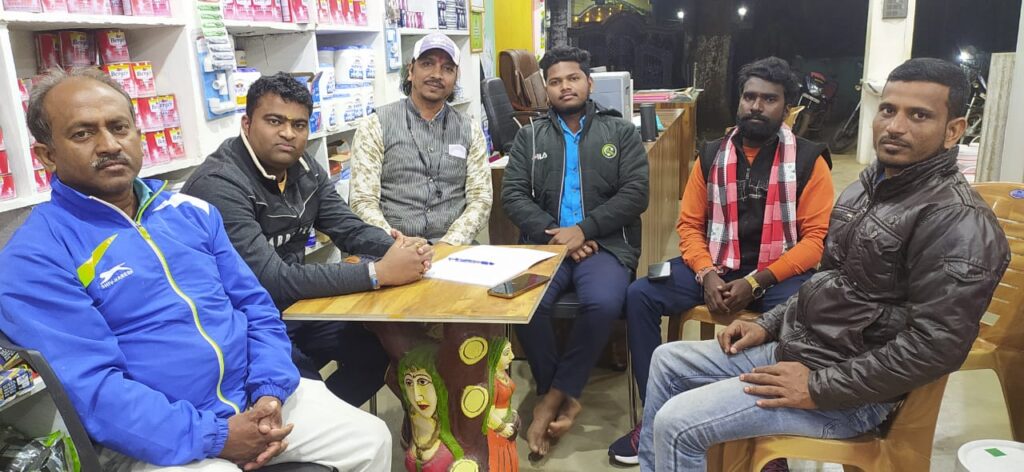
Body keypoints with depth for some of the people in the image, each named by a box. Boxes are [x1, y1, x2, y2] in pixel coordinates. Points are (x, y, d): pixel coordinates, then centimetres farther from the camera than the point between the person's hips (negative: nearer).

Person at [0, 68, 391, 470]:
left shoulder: (191, 212, 9)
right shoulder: (35, 258, -9)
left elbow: (255, 304, 9)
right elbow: (90, 389, -17)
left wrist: (270, 391, -6)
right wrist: (215, 437, -20)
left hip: (256, 397, 6)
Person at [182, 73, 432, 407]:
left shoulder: (305, 170, 2)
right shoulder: (219, 184, -24)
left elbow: (351, 229, 3)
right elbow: (271, 281, -30)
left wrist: (398, 247, -20)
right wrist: (379, 272, -32)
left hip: (294, 307, 8)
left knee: (384, 345, 1)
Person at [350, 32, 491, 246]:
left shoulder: (470, 130, 12)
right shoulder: (375, 126, 4)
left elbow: (480, 198, 5)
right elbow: (363, 201, -3)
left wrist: (450, 243, -12)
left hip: (452, 247, 2)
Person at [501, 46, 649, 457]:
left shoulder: (621, 132, 11)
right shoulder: (529, 136, 16)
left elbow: (635, 194, 0)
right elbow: (513, 195, 5)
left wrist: (584, 229, -12)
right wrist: (554, 235, -11)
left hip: (605, 244, -1)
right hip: (546, 243, 2)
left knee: (604, 303, -32)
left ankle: (554, 395, -12)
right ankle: (563, 396, -7)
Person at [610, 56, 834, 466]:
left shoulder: (808, 160, -2)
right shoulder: (711, 156, 8)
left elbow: (816, 238, -8)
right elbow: (689, 224, 7)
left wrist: (756, 282, -19)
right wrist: (706, 274, -13)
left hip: (778, 272, -3)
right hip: (716, 266, 3)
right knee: (640, 296, -18)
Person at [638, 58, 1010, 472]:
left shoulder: (958, 220, -20)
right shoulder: (870, 184, 9)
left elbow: (936, 346, -25)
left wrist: (819, 389, -22)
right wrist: (768, 325, 8)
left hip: (849, 392, -9)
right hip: (791, 347, 9)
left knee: (676, 423, -18)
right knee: (668, 360, 14)